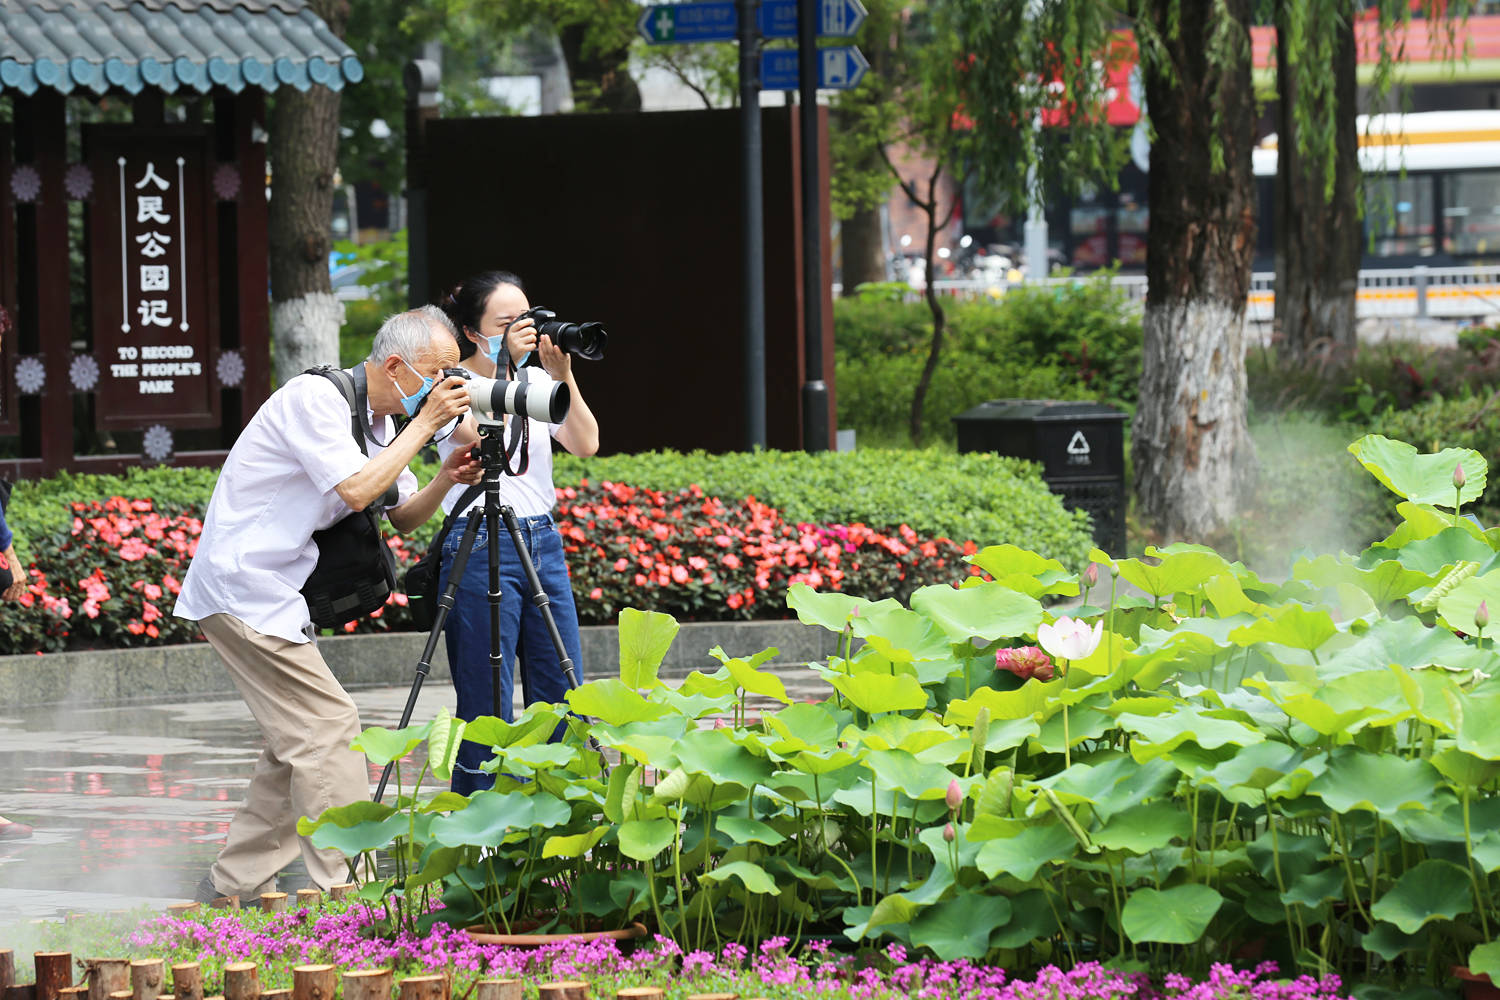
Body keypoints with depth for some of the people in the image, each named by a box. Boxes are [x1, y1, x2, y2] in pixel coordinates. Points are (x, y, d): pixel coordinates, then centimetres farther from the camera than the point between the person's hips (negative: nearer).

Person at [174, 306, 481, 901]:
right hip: (243, 589, -10)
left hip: (274, 595, 10)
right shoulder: (315, 399, -16)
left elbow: (401, 517, 16)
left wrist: (446, 480, -4)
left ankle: (234, 884, 17)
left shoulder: (378, 419, 13)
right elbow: (356, 490, -26)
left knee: (300, 740, 11)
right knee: (329, 726, -13)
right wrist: (424, 424, -19)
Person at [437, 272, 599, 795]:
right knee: (487, 714, -5)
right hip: (481, 548, -6)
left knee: (564, 704, 7)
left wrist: (563, 375, -8)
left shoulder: (535, 381, 14)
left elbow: (585, 443, 2)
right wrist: (505, 365, -19)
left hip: (543, 544, 6)